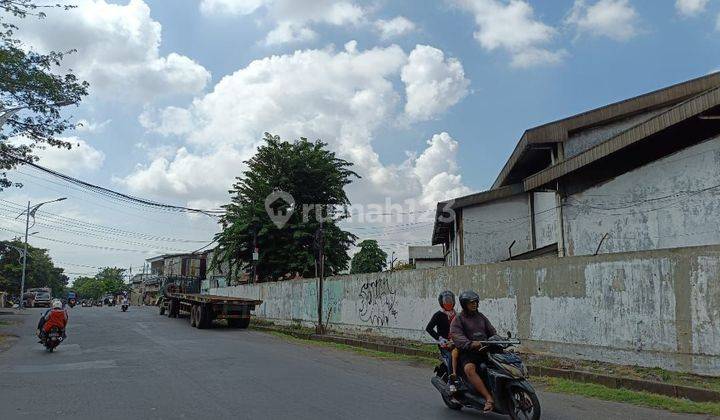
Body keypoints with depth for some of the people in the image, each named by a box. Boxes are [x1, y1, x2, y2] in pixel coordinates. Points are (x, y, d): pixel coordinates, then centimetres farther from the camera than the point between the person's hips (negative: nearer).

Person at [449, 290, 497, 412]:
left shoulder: (481, 317, 21)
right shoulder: (457, 320, 1)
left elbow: (492, 332, 21)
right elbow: (457, 337, -15)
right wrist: (471, 344, -33)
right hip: (468, 353, -6)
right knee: (469, 369, -35)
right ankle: (489, 398, -40)